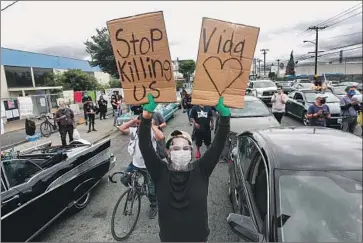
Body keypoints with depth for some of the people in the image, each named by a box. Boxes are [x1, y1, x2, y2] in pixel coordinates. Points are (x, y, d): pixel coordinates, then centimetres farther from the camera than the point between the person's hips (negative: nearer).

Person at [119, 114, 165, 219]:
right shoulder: (134, 130, -4)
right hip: (135, 163, 4)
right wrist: (133, 120, -15)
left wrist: (152, 125, -30)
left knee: (152, 190, 9)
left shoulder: (151, 132, -19)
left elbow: (161, 137, -39)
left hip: (148, 166, -4)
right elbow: (121, 128, -13)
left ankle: (154, 206, 37)